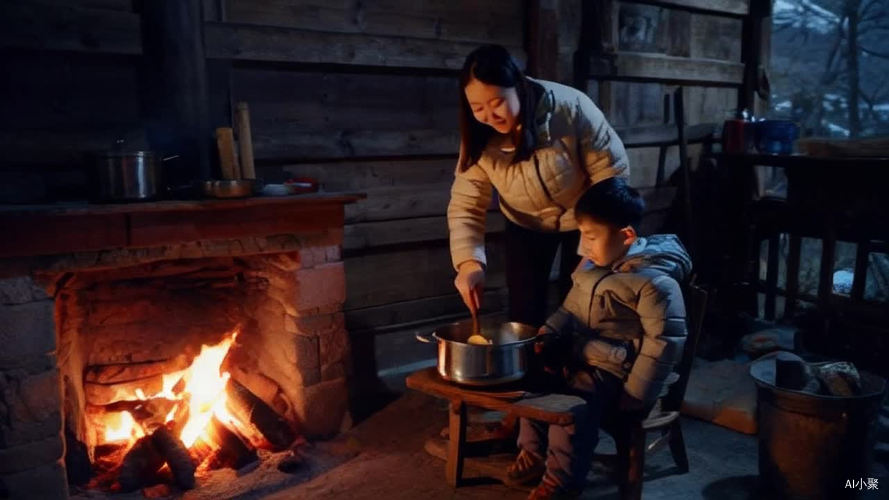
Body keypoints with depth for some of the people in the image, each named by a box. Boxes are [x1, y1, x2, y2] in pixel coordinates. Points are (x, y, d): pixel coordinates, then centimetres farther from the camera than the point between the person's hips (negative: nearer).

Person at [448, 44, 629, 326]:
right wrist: (469, 262, -37)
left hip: (583, 219, -2)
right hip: (526, 225, 2)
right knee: (524, 312, 3)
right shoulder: (479, 139, -20)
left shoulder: (571, 108, -30)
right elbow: (466, 205, -21)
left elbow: (612, 173, -23)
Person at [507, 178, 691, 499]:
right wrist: (547, 335, -3)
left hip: (614, 372, -9)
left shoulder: (654, 281, -21)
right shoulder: (592, 265, 5)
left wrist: (634, 397, -18)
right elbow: (571, 309, 17)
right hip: (579, 357, 9)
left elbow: (664, 341, -19)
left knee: (572, 408, -24)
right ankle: (534, 454, 21)